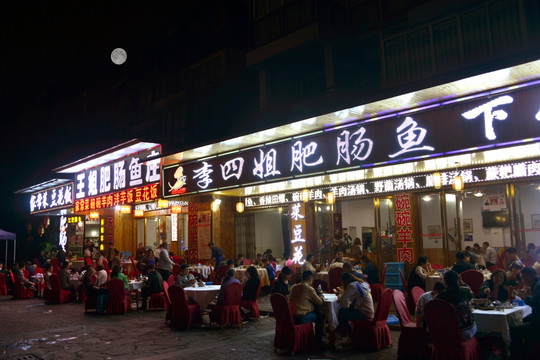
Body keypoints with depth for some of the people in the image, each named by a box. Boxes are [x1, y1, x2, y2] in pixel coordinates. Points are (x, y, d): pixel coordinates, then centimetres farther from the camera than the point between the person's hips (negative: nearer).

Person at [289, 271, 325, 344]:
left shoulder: (293, 287, 8)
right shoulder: (309, 289, -11)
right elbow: (320, 302, -3)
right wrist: (321, 295, 17)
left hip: (290, 317, 7)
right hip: (301, 318, -7)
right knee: (321, 314, 13)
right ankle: (318, 339, 20)